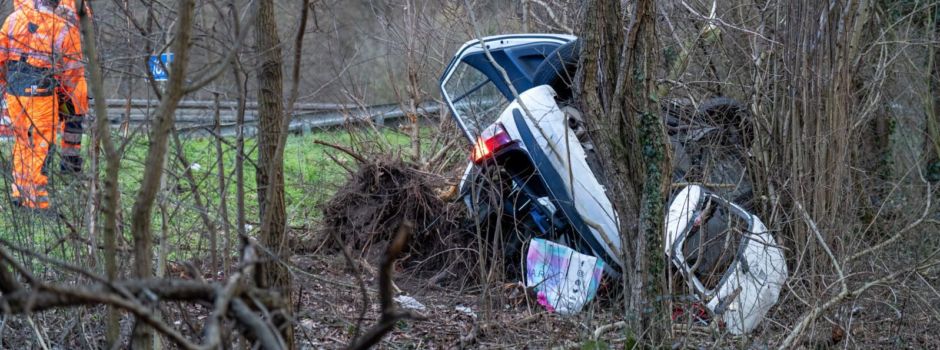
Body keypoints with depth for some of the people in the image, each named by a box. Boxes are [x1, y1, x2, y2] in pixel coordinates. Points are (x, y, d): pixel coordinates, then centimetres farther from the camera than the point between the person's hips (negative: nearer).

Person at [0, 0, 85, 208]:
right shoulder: (66, 30, -11)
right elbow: (73, 72, -6)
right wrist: (81, 104, 8)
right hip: (42, 96, -4)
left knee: (22, 141, 20)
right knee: (41, 146, 6)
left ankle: (19, 193, 25)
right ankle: (36, 200, 8)